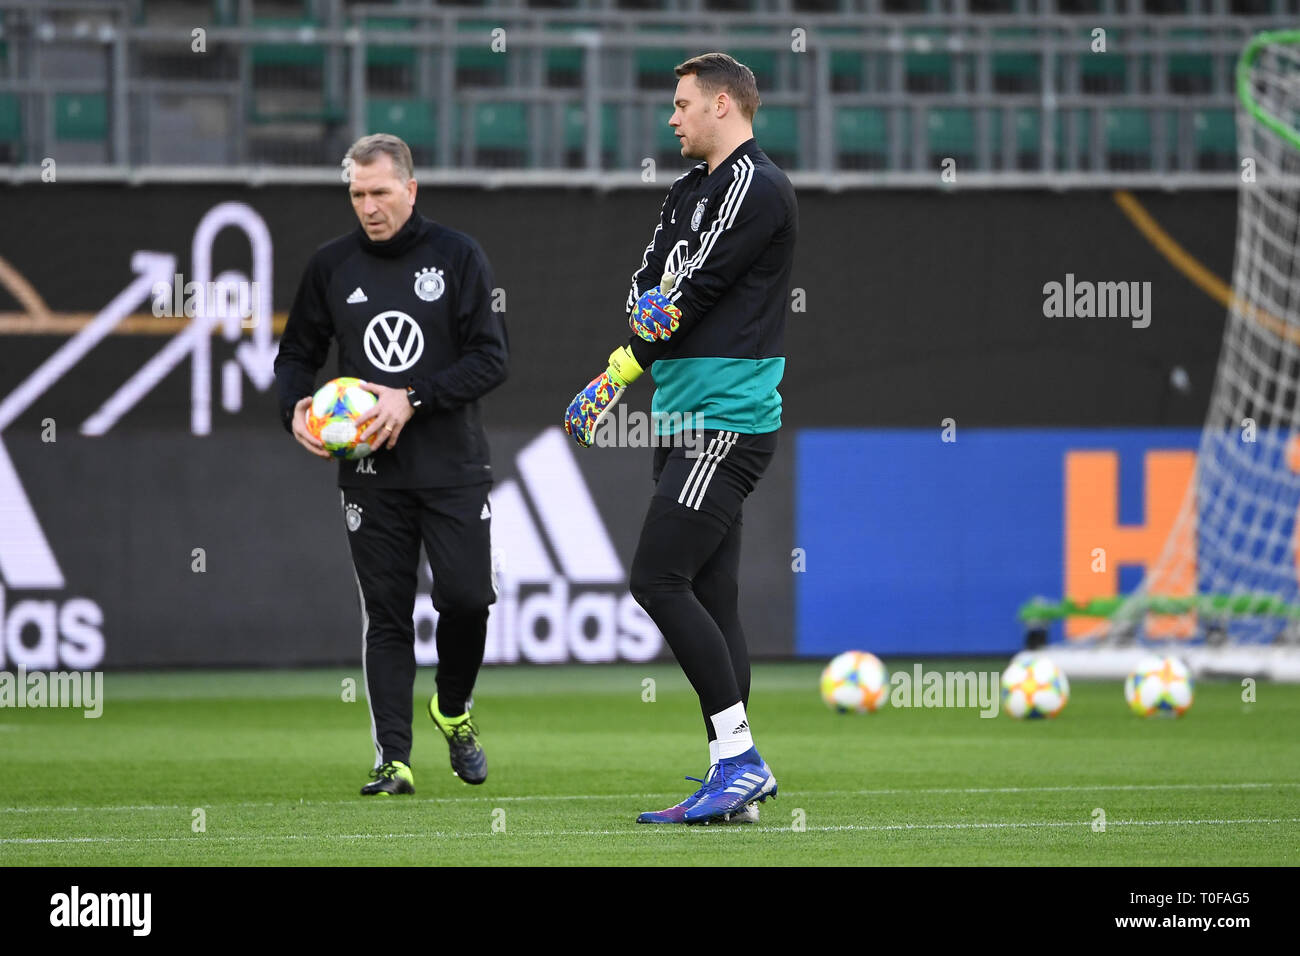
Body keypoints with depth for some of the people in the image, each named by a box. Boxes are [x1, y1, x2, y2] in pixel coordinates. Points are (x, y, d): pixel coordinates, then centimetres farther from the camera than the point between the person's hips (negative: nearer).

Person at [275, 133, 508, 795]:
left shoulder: (456, 256, -1)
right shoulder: (331, 265, 6)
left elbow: (490, 358, -6)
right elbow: (298, 353, 14)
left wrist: (414, 399, -17)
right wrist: (296, 406, -7)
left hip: (453, 466, -1)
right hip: (371, 473, 1)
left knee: (467, 596, -7)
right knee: (386, 615, -1)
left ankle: (452, 710, 21)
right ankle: (393, 760, 1)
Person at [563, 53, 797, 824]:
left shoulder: (757, 188, -9)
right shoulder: (692, 190, 19)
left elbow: (699, 287, -13)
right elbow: (649, 283, 13)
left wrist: (618, 374, -9)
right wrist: (650, 308, -11)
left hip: (727, 420, -9)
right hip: (686, 420, 9)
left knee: (661, 581, -15)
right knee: (709, 598, 6)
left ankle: (741, 758, -13)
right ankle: (735, 785, 6)